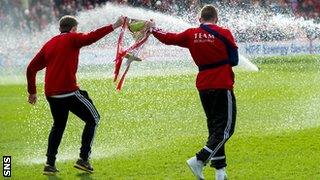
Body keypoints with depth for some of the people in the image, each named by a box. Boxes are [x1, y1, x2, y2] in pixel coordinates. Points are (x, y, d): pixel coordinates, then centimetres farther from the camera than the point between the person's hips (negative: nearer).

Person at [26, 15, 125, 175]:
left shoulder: (48, 44, 18)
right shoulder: (72, 39, 0)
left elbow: (31, 68, 19)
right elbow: (90, 37, -20)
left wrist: (32, 92, 27)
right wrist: (114, 26, -20)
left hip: (51, 94, 7)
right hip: (69, 92, -7)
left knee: (58, 126, 26)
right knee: (93, 119, 9)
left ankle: (50, 164, 18)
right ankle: (83, 159, 0)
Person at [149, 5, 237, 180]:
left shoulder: (191, 35, 2)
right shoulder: (224, 33, -8)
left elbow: (169, 38, 12)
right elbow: (234, 59, -1)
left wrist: (152, 29, 27)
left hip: (203, 86, 5)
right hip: (222, 86, -5)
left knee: (215, 128, 14)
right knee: (225, 128, -2)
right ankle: (199, 160, -16)